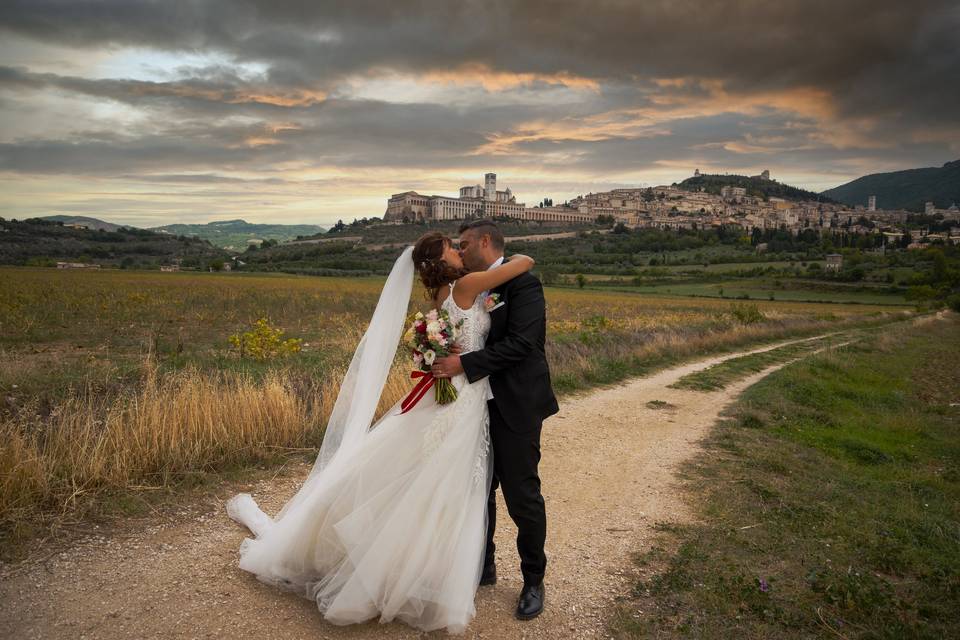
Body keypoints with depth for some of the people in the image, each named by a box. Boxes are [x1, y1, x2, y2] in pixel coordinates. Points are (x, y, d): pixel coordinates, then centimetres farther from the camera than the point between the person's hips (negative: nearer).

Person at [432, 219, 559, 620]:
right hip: (481, 405, 7)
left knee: (522, 497, 4)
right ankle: (484, 566, 35)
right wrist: (443, 357, -3)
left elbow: (521, 343, -22)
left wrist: (463, 364, -25)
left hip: (515, 407, -7)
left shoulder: (523, 284, -12)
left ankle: (533, 581, 24)